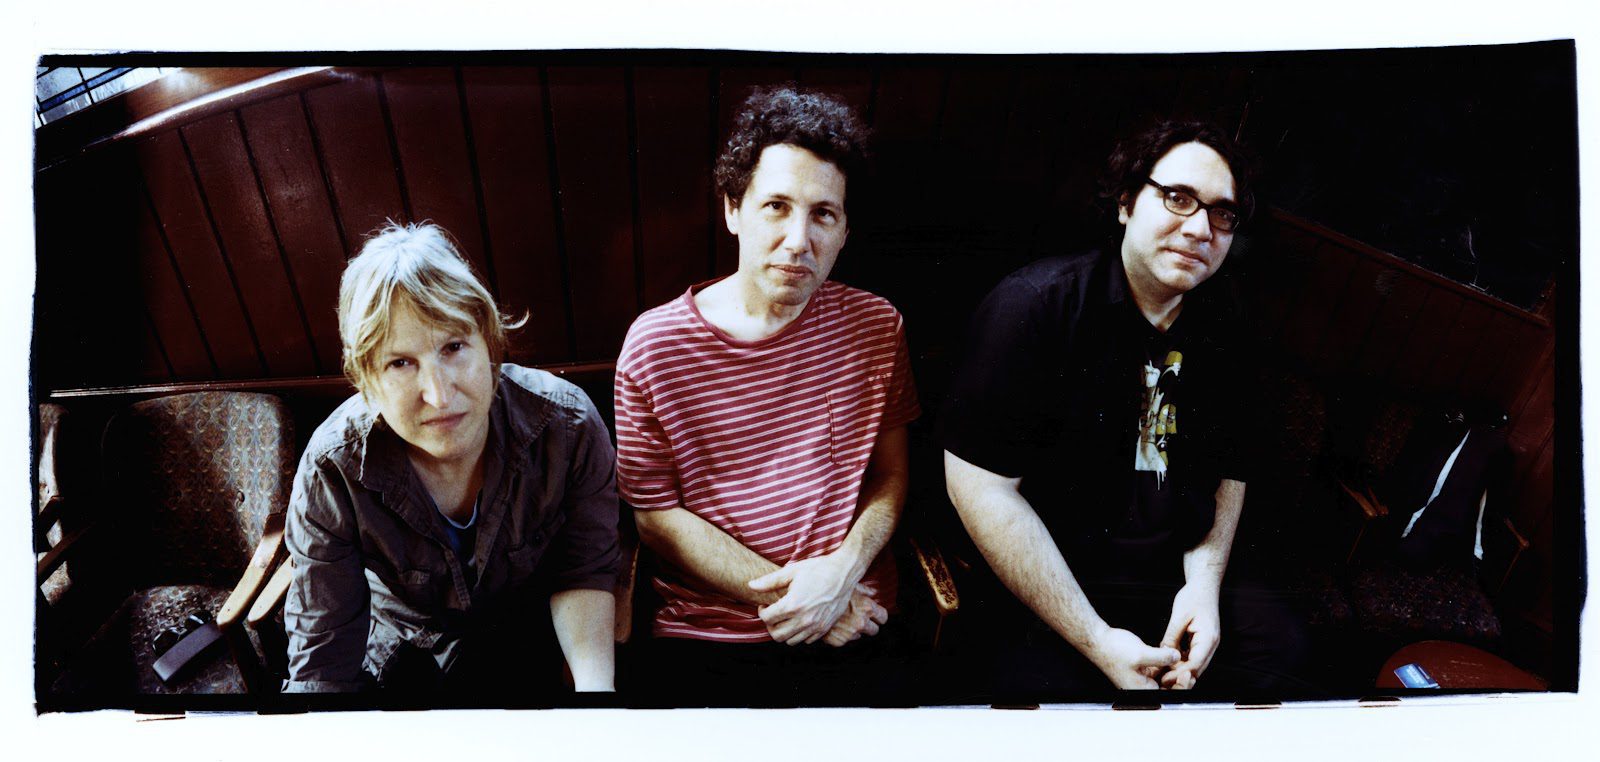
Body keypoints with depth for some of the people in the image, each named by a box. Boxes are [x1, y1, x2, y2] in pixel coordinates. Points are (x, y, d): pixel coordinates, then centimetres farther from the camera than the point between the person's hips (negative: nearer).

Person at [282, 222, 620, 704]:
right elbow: (323, 655, -22)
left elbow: (584, 573, -14)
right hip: (397, 643, 1)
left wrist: (594, 685, -31)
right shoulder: (332, 470, -27)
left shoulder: (567, 428, -27)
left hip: (525, 635, 0)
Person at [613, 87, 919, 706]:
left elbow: (889, 473, 9)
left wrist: (844, 568, -10)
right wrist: (784, 594, -9)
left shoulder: (875, 327, 3)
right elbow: (655, 514, -1)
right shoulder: (654, 346, -4)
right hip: (700, 638, -1)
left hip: (853, 625, 1)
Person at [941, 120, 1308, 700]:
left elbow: (1229, 472, 15)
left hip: (1179, 581, 7)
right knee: (1046, 679, -31)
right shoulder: (1036, 304, -15)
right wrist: (1097, 641, -21)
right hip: (1045, 594, -7)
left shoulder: (1219, 329, 7)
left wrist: (1204, 583, -5)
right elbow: (981, 484, -21)